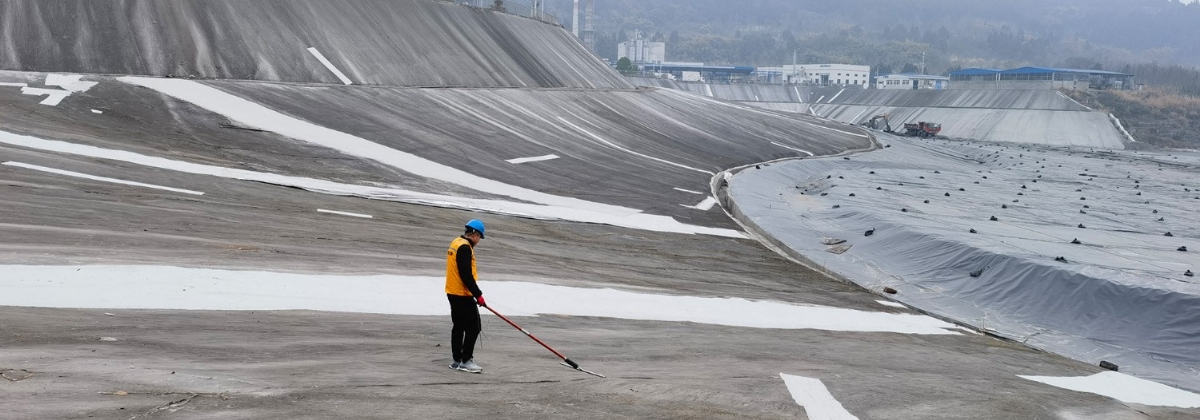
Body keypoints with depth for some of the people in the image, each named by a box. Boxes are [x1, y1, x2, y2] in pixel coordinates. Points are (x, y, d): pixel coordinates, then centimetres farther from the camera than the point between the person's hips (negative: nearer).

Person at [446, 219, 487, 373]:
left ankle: (457, 360, 20)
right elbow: (466, 275, -24)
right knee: (473, 327, -7)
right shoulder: (465, 247, -18)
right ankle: (466, 360, -7)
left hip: (453, 293, 10)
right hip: (463, 295, -10)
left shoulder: (456, 243, 13)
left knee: (459, 326, 15)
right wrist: (478, 294, -20)